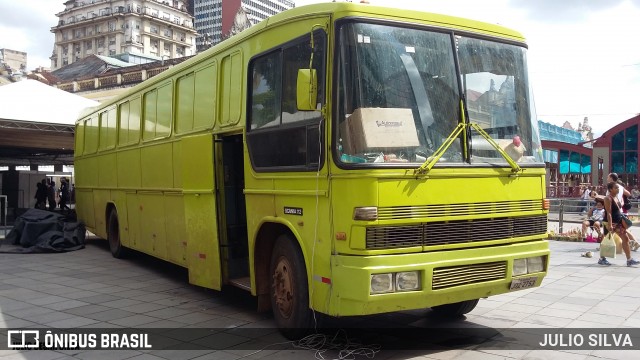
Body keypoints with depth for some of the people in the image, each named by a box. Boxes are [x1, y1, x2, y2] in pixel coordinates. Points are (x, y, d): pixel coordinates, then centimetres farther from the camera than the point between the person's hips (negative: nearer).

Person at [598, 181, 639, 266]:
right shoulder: (608, 199, -15)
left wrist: (623, 220, 17)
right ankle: (602, 259, 11)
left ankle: (629, 260, 9)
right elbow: (609, 213, -21)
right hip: (611, 222, -9)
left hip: (618, 222, 9)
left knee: (625, 239, 5)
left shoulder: (616, 197, 12)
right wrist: (610, 225, -25)